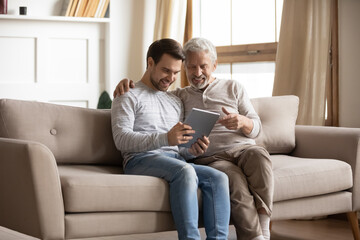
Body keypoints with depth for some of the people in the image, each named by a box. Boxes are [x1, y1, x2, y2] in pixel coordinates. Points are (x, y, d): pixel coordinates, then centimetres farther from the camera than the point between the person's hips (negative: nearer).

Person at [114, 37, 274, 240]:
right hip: (210, 158, -1)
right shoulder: (179, 96, 23)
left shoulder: (233, 88, 21)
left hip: (243, 149, 1)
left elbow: (256, 128, 16)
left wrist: (242, 122, -8)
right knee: (235, 179, -37)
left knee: (259, 155, -37)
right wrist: (126, 82, 7)